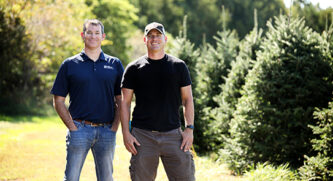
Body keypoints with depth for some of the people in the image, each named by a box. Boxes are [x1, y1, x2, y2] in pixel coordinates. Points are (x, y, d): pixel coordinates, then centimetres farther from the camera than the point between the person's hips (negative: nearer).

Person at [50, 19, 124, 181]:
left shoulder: (115, 64, 9)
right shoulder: (70, 64, 4)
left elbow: (121, 100, 11)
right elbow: (58, 101, 4)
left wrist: (115, 126, -1)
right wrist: (72, 127, -6)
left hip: (106, 131, 2)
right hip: (80, 129, -2)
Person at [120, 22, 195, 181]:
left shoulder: (178, 66, 8)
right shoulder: (134, 68, 6)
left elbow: (187, 99, 9)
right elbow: (125, 102, 6)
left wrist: (189, 129, -1)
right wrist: (126, 133, -3)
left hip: (173, 134, 1)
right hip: (142, 135, 0)